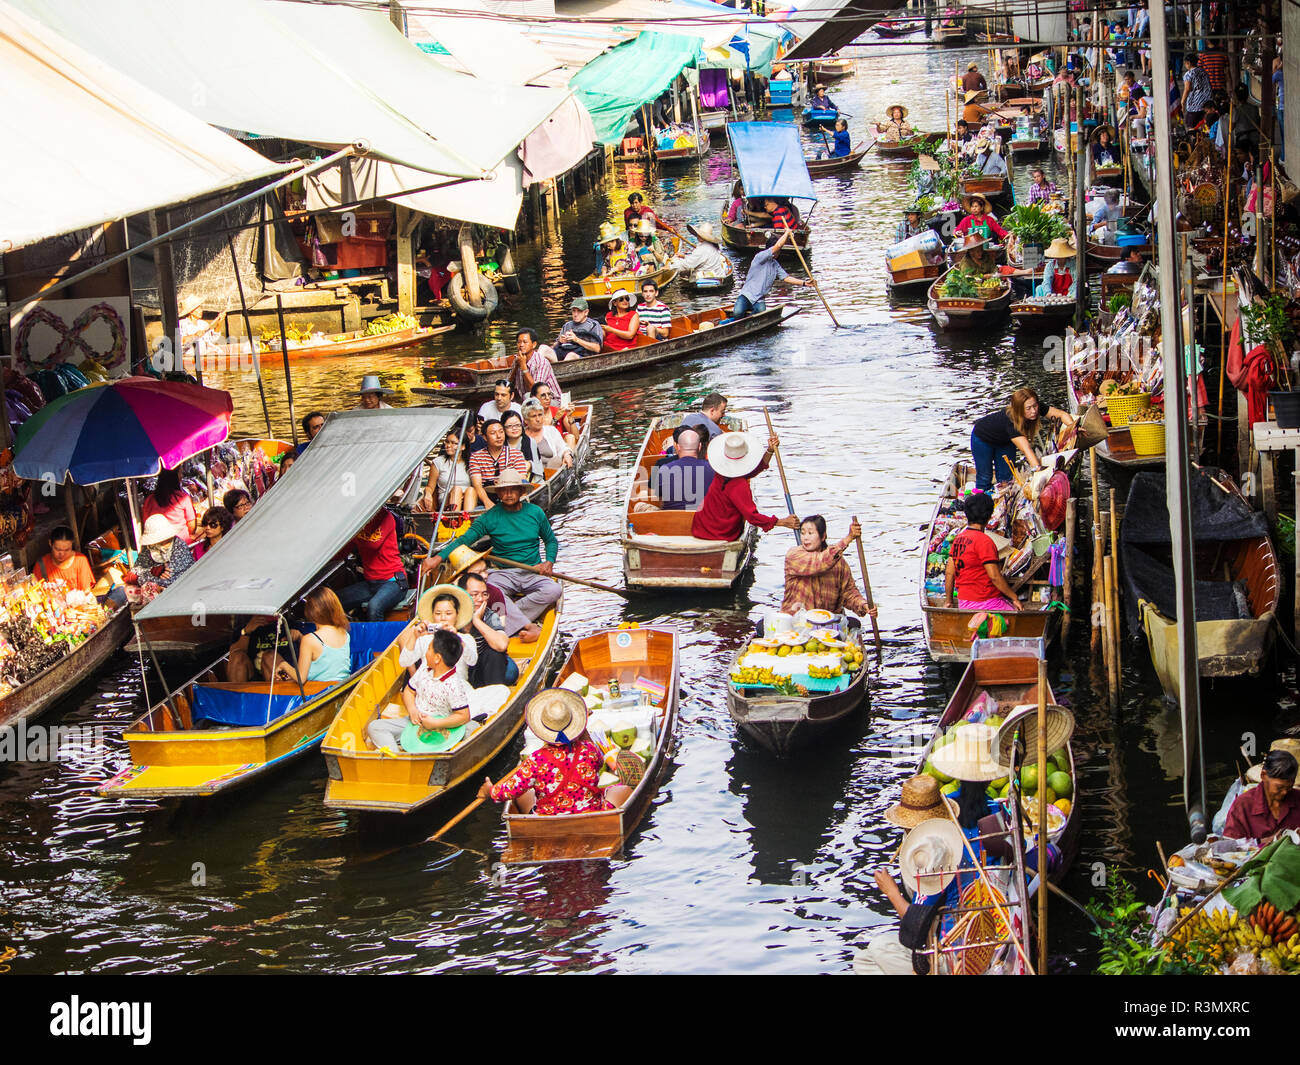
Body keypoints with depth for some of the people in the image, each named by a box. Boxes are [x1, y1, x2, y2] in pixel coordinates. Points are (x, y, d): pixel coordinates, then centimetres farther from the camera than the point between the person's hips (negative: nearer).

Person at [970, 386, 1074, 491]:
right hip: (982, 438, -6)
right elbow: (1026, 449, -54)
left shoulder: (1037, 408, -30)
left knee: (1006, 477, 5)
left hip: (1005, 441, 6)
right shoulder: (1009, 421, -47)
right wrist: (1037, 468, -65)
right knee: (985, 478, -2)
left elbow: (1062, 414, -26)